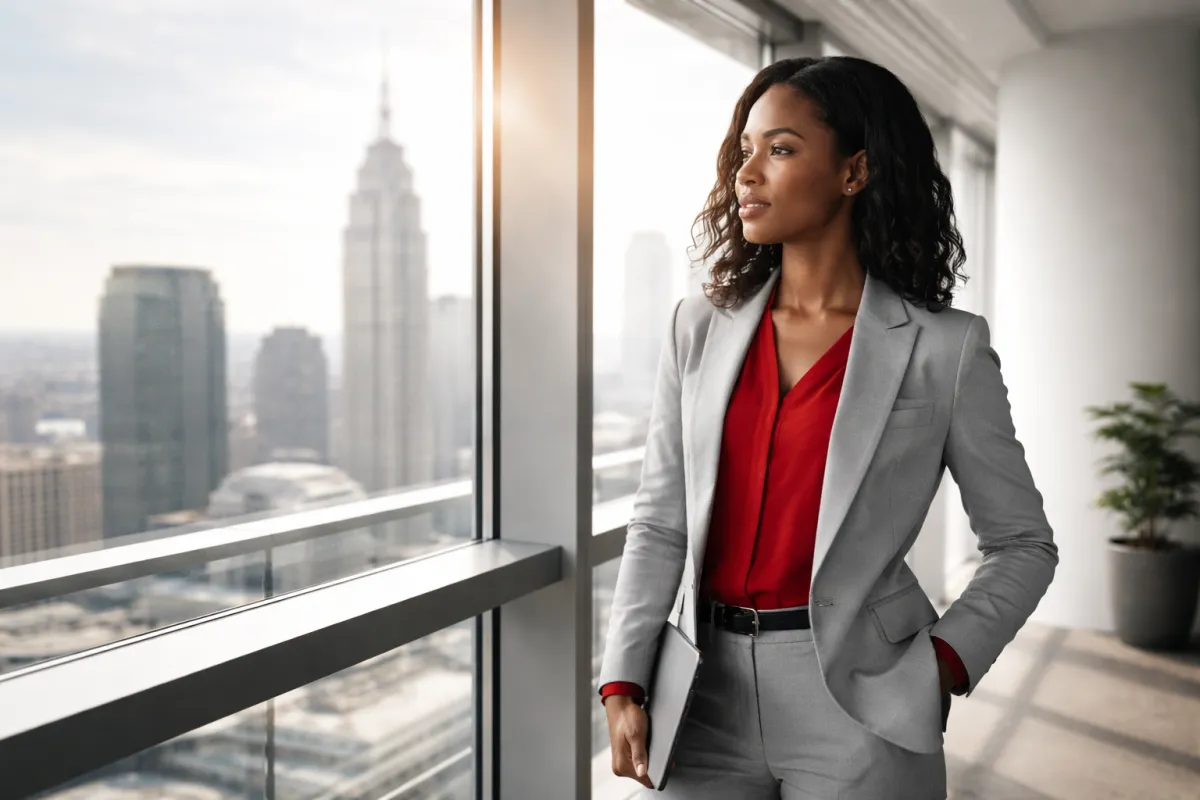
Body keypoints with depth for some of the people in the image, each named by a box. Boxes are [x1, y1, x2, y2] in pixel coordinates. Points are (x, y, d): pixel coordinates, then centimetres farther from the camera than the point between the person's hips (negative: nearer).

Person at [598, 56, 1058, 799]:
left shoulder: (943, 348, -6)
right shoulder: (701, 328, 2)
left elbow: (1023, 545, 2)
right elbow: (661, 523, 3)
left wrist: (942, 667, -10)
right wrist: (624, 685, -4)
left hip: (855, 706, -2)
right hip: (704, 692, 3)